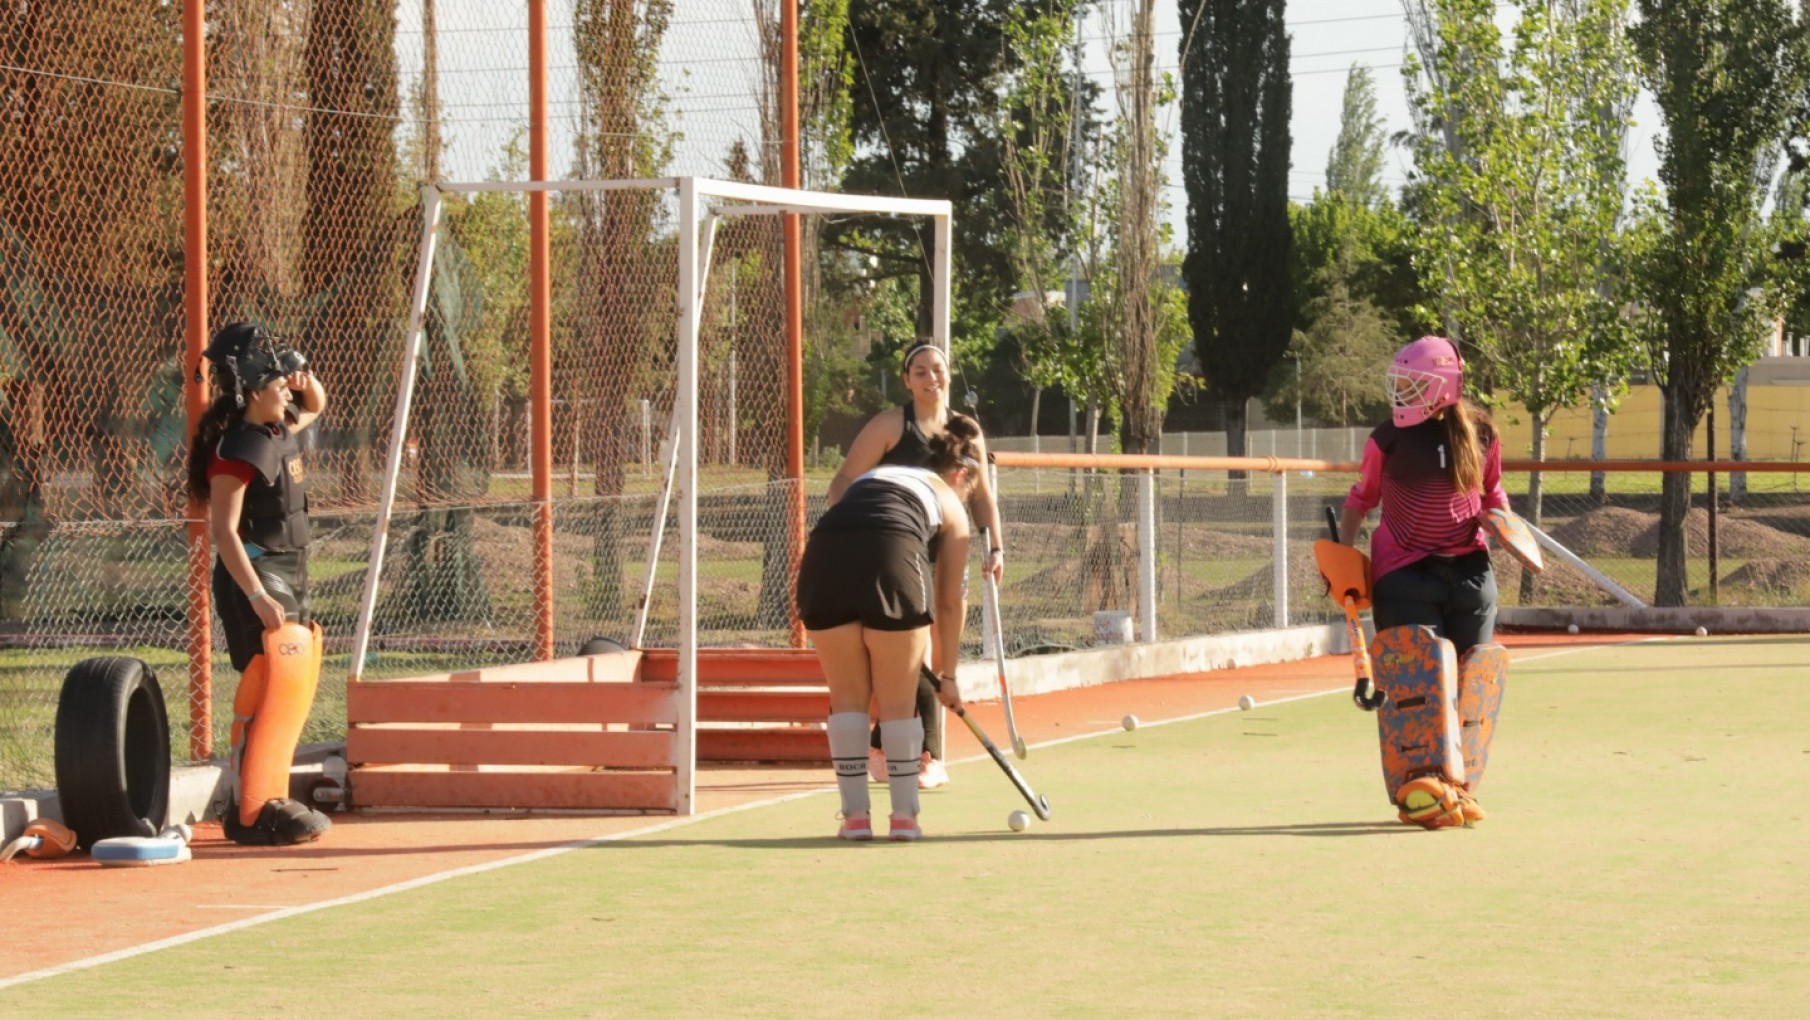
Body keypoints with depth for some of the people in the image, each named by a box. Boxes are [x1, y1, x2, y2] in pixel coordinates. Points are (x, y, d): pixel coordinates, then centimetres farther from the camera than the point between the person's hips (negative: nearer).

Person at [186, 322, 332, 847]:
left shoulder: (280, 432, 10)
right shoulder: (237, 449, -17)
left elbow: (316, 405, 31)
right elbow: (223, 530, -21)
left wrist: (302, 374, 6)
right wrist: (257, 597, -28)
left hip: (288, 579, 10)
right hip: (255, 578, -10)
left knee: (292, 687, 13)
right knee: (277, 689, -14)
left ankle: (254, 802, 20)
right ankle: (255, 811, -12)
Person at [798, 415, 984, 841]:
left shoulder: (873, 476, 36)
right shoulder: (951, 506, 25)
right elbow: (949, 602, 24)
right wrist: (948, 675, 32)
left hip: (823, 556, 3)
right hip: (892, 561, -3)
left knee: (848, 696, 15)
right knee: (899, 700, 11)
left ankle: (855, 815, 16)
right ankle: (904, 816, 16)